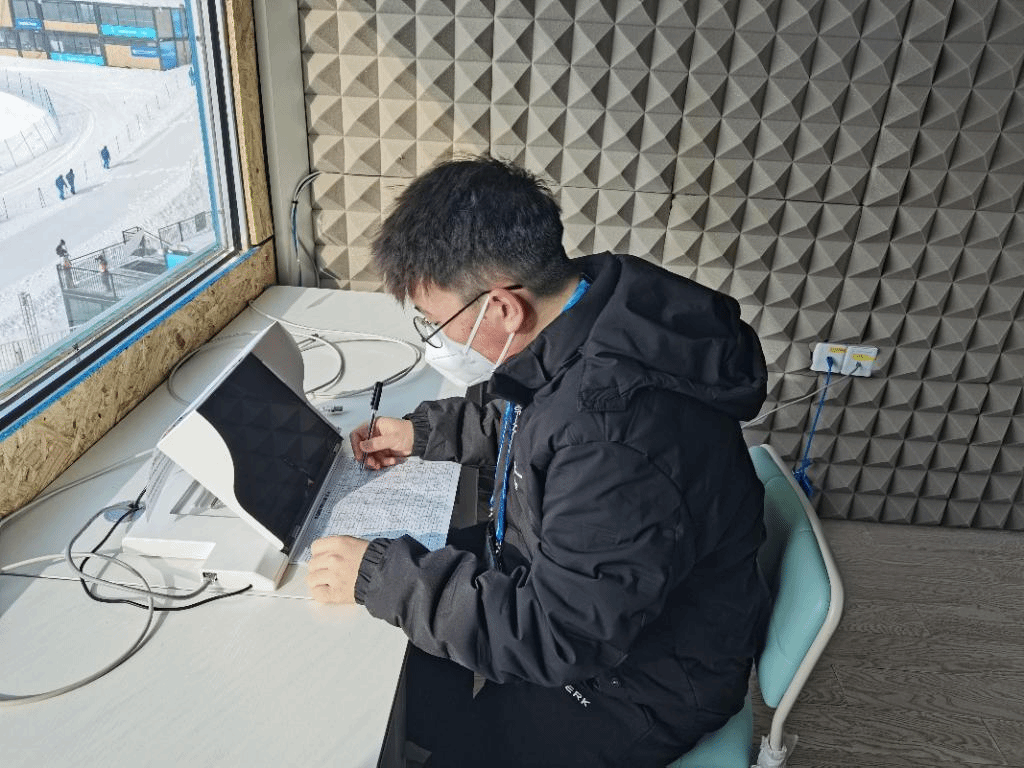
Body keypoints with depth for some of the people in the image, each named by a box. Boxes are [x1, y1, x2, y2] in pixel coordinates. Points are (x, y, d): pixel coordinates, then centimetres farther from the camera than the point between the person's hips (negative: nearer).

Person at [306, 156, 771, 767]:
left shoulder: (619, 431, -39)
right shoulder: (582, 307, -10)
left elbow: (555, 636, -30)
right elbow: (527, 422, 12)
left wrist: (379, 575, -26)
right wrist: (425, 433, 3)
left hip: (642, 678, -8)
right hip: (561, 566, 8)